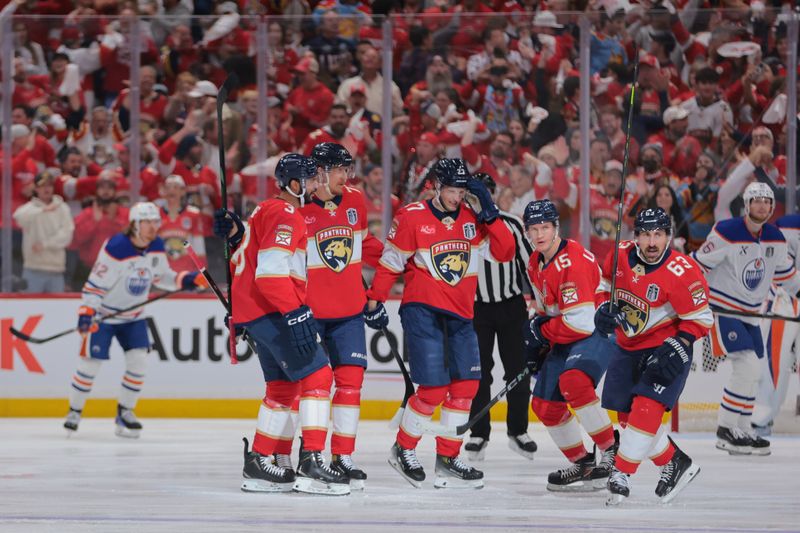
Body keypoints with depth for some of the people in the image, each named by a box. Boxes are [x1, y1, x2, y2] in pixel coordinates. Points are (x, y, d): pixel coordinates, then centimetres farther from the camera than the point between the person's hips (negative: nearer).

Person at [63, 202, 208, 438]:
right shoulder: (116, 248, -25)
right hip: (104, 314, -6)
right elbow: (95, 283, -23)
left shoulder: (156, 247, -4)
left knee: (138, 360, -6)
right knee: (90, 363, -5)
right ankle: (74, 412, 13)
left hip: (133, 316, 6)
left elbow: (161, 277, 11)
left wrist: (189, 279, -3)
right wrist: (86, 314, -31)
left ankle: (125, 412, 8)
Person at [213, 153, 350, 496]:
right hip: (270, 312, -11)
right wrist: (295, 313, -24)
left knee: (284, 387, 15)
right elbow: (271, 273, -23)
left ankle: (258, 464, 18)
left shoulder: (268, 211, 19)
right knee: (317, 375, -13)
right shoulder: (285, 216, -14)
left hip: (258, 313, 11)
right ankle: (311, 463, -19)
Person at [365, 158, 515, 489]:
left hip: (459, 314, 6)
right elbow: (390, 262, 0)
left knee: (466, 384, -1)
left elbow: (505, 253, 3)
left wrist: (489, 216, -8)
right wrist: (374, 301, 0)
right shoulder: (412, 217, -6)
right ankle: (403, 450, 8)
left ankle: (448, 460, 10)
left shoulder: (471, 218, 7)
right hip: (422, 311, -5)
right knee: (434, 388, -12)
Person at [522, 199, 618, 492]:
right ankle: (583, 465, 24)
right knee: (545, 404, 10)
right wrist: (536, 345, 13)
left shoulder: (571, 262, -25)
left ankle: (613, 450, -26)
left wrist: (540, 331, -15)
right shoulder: (536, 262, 7)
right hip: (566, 337, 10)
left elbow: (581, 322, -28)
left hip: (598, 332, -10)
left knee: (572, 381, -35)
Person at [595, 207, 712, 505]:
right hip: (627, 346, 6)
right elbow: (606, 284, 12)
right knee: (627, 414, 8)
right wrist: (604, 308, -7)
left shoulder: (683, 273, -24)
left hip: (665, 348, -6)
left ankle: (621, 475, -13)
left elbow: (700, 319, -16)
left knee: (646, 408, -20)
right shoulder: (620, 255, -8)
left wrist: (677, 349, -26)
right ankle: (674, 463, 23)